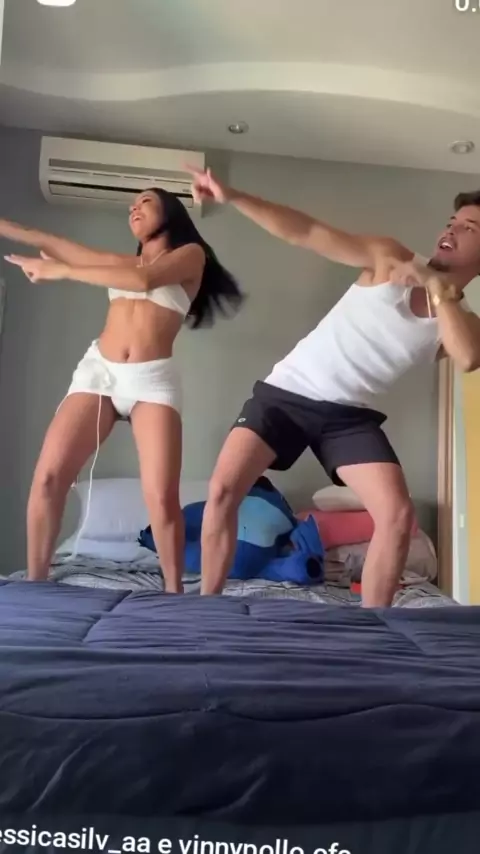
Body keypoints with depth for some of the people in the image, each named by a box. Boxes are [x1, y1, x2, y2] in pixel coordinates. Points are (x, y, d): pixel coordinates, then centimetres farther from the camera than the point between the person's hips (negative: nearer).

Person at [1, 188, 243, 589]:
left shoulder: (191, 254, 9)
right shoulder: (126, 261, 24)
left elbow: (145, 279, -11)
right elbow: (50, 244, 19)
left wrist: (60, 272, -9)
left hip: (153, 379, -4)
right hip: (97, 370, 5)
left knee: (161, 496, -16)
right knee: (48, 476, -9)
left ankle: (174, 595, -2)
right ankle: (34, 585, 2)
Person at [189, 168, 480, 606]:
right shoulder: (390, 259, 1)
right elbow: (307, 233, -6)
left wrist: (436, 287, -17)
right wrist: (232, 197, -14)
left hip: (350, 414, 2)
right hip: (287, 392, -1)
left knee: (398, 515, -14)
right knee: (222, 489, -13)